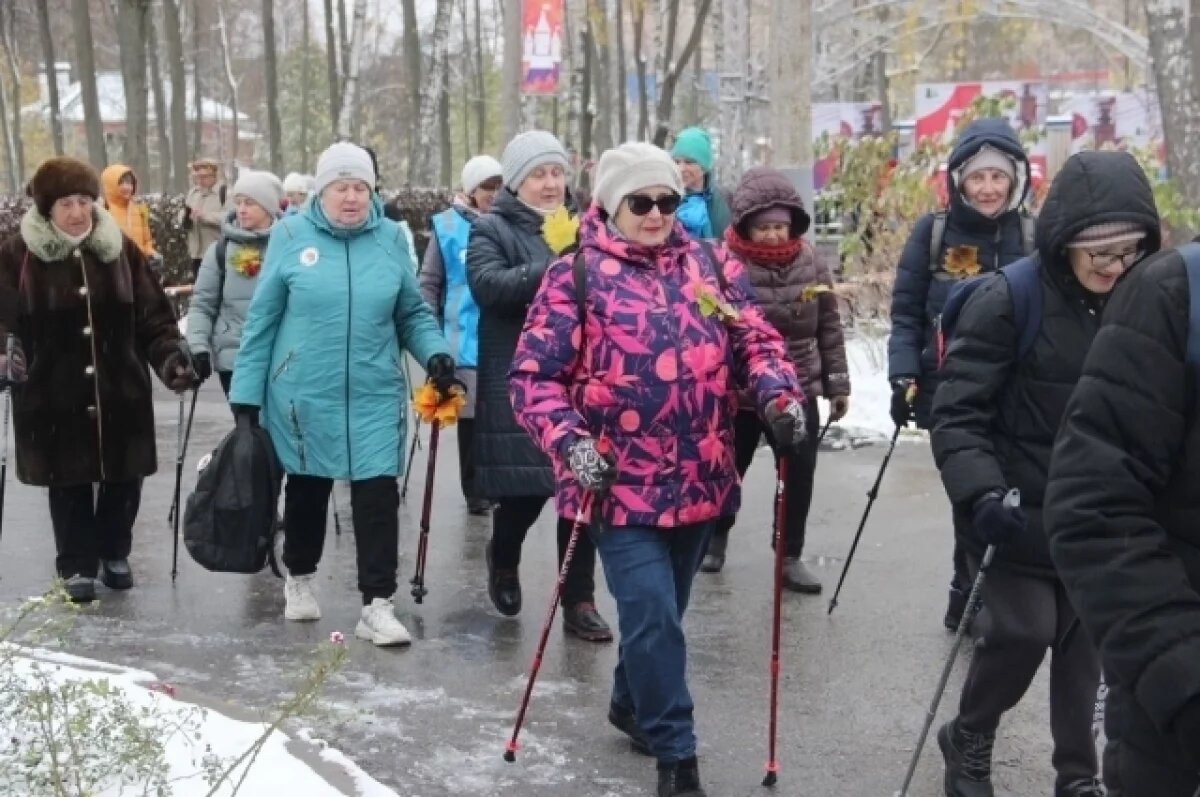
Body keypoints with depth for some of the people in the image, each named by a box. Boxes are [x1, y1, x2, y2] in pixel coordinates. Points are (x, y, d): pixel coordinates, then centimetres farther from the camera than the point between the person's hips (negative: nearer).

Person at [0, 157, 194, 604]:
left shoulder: (120, 249, 2)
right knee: (70, 482, 8)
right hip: (54, 396, -2)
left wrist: (170, 356, -10)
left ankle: (115, 554, 33)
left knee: (123, 478, 11)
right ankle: (77, 565, 24)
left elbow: (152, 315, 3)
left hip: (121, 391, 3)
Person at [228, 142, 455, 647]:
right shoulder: (291, 234, -4)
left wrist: (435, 352, -10)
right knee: (306, 489, 15)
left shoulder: (391, 238, 1)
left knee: (378, 496, -5)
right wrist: (246, 392, -2)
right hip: (303, 394, 0)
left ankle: (377, 605, 1)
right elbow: (262, 319, -1)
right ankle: (299, 578, 38)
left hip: (374, 396, 1)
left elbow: (411, 313, 9)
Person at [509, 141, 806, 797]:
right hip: (621, 485, -5)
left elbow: (754, 338, 9)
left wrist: (778, 394, -12)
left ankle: (632, 703, 44)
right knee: (654, 618, -9)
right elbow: (533, 376, -7)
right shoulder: (576, 275, -6)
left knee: (662, 613, 20)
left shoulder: (710, 267, 7)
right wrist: (571, 444, -22)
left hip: (699, 481, 5)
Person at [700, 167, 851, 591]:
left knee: (799, 476, 6)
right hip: (736, 392, -2)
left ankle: (790, 555, 23)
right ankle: (715, 537, 42)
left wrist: (837, 384, 8)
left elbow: (829, 327, 6)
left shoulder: (811, 263, -2)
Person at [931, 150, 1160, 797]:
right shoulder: (1008, 299, -16)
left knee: (1084, 642, 10)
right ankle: (969, 740, 22)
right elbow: (958, 412, -17)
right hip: (1018, 513, -5)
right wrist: (982, 494, -28)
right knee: (1022, 631, -6)